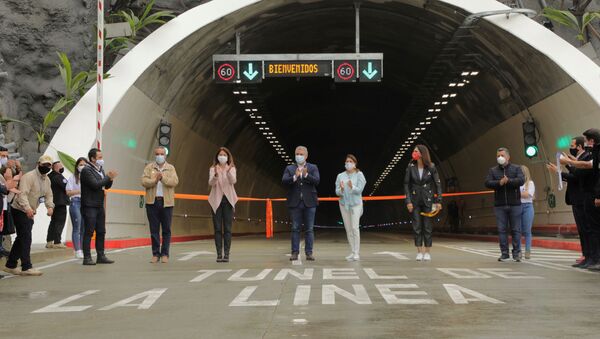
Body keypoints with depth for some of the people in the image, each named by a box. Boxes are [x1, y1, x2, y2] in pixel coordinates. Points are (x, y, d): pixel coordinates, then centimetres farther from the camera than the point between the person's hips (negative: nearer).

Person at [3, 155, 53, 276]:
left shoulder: (47, 180, 10)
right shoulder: (29, 177, -19)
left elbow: (48, 195, 11)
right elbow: (22, 194, -29)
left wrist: (50, 206, -10)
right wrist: (27, 208, -43)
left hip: (30, 213, 9)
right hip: (20, 210, -9)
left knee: (22, 238, 13)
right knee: (25, 238, -13)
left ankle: (10, 265, 23)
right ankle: (26, 267, -12)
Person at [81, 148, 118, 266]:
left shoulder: (100, 169, 16)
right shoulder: (87, 170, -11)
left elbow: (107, 186, 17)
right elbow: (95, 185, -22)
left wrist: (110, 179, -3)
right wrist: (108, 177, -15)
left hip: (99, 205, 8)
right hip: (89, 206, -8)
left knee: (101, 232, 10)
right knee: (89, 232, -6)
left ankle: (101, 256, 17)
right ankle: (87, 257, -2)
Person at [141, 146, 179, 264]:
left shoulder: (171, 168, 9)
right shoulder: (149, 167, 10)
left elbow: (175, 181, -7)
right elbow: (144, 181, -3)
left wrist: (163, 177, -17)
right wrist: (155, 180, -17)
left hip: (166, 202, 0)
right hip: (152, 201, 0)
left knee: (166, 230, 1)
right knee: (154, 230, 3)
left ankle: (165, 254, 8)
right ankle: (155, 254, 9)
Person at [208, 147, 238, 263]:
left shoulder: (232, 169, 7)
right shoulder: (213, 169, 6)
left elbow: (233, 181, -12)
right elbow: (211, 183, -10)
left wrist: (228, 171, -31)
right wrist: (215, 175, -30)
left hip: (228, 200, 0)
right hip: (216, 200, 0)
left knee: (227, 228, -2)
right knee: (218, 228, 0)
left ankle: (226, 254, -1)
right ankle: (219, 254, 1)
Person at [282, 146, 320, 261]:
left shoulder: (313, 168, 7)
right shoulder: (289, 168, 8)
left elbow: (317, 181, -8)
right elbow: (284, 181, -7)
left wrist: (306, 175, -23)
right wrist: (294, 177, -24)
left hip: (309, 203, 0)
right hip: (295, 203, 0)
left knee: (309, 229, 2)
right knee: (295, 229, 3)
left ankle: (309, 253, 5)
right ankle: (295, 252, 6)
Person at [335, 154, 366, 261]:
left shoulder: (359, 175, 0)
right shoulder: (340, 176, 8)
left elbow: (359, 190, -9)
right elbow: (337, 192, 1)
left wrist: (352, 187, -28)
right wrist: (341, 189, -20)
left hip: (355, 203, -4)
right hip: (344, 204, 4)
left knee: (355, 227, -13)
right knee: (348, 229, 5)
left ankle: (357, 253, -13)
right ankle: (352, 252, 11)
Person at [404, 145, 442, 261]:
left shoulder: (431, 167, -4)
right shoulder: (410, 167, -1)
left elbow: (438, 184, 0)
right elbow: (406, 184, 1)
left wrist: (439, 201, -5)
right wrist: (408, 201, -6)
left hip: (428, 200, -1)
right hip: (415, 200, 1)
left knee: (428, 227, 1)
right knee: (417, 227, 2)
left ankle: (427, 252, 9)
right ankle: (419, 252, 9)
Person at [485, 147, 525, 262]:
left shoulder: (516, 168, 6)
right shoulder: (493, 170, 11)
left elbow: (521, 180, -11)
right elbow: (487, 183, -4)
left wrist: (508, 181, -20)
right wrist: (499, 183, -20)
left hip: (515, 204, -2)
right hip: (499, 205, 2)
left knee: (516, 230, 0)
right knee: (502, 230, 2)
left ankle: (516, 253, 7)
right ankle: (504, 253, 8)